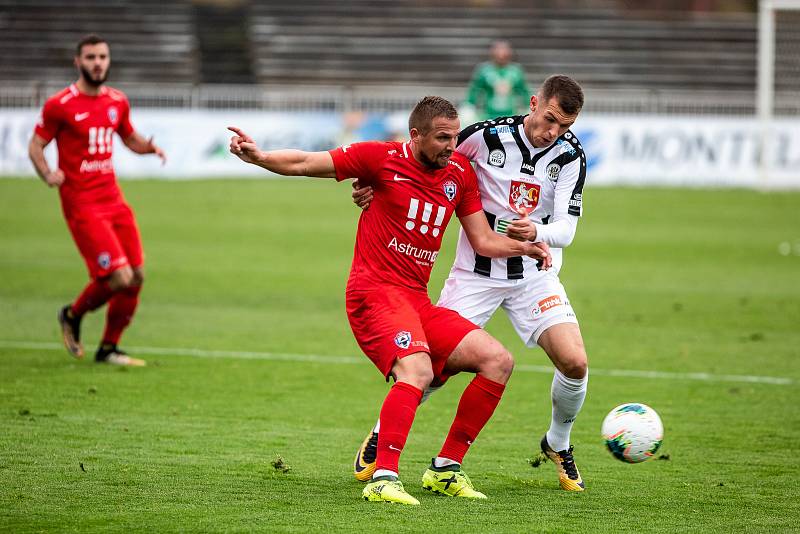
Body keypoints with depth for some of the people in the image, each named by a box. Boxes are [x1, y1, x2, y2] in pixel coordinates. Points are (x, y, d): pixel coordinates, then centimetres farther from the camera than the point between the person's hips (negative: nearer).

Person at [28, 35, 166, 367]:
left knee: (136, 277, 2)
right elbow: (35, 145, -2)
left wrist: (148, 147, 1)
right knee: (119, 277, -15)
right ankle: (72, 316, 14)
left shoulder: (117, 102, 9)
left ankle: (108, 349, 18)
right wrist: (47, 174, -21)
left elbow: (130, 139, 24)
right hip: (82, 205, -7)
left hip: (113, 199, 7)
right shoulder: (60, 105, -8)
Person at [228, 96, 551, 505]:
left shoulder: (460, 173, 11)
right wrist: (257, 156, -20)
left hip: (418, 301, 7)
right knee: (417, 371, -32)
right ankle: (383, 479, -34)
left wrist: (527, 247, -1)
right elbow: (304, 164, -4)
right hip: (376, 292, -7)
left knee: (498, 360, -1)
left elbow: (483, 241, 16)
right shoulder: (383, 158, -6)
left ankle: (445, 470, 6)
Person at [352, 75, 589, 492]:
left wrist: (536, 232, -34)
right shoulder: (487, 136, -14)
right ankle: (381, 436, 20)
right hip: (477, 270, -1)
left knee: (575, 363, -15)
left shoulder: (571, 156, -9)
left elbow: (565, 229, -11)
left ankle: (558, 445, 14)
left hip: (535, 274, 2)